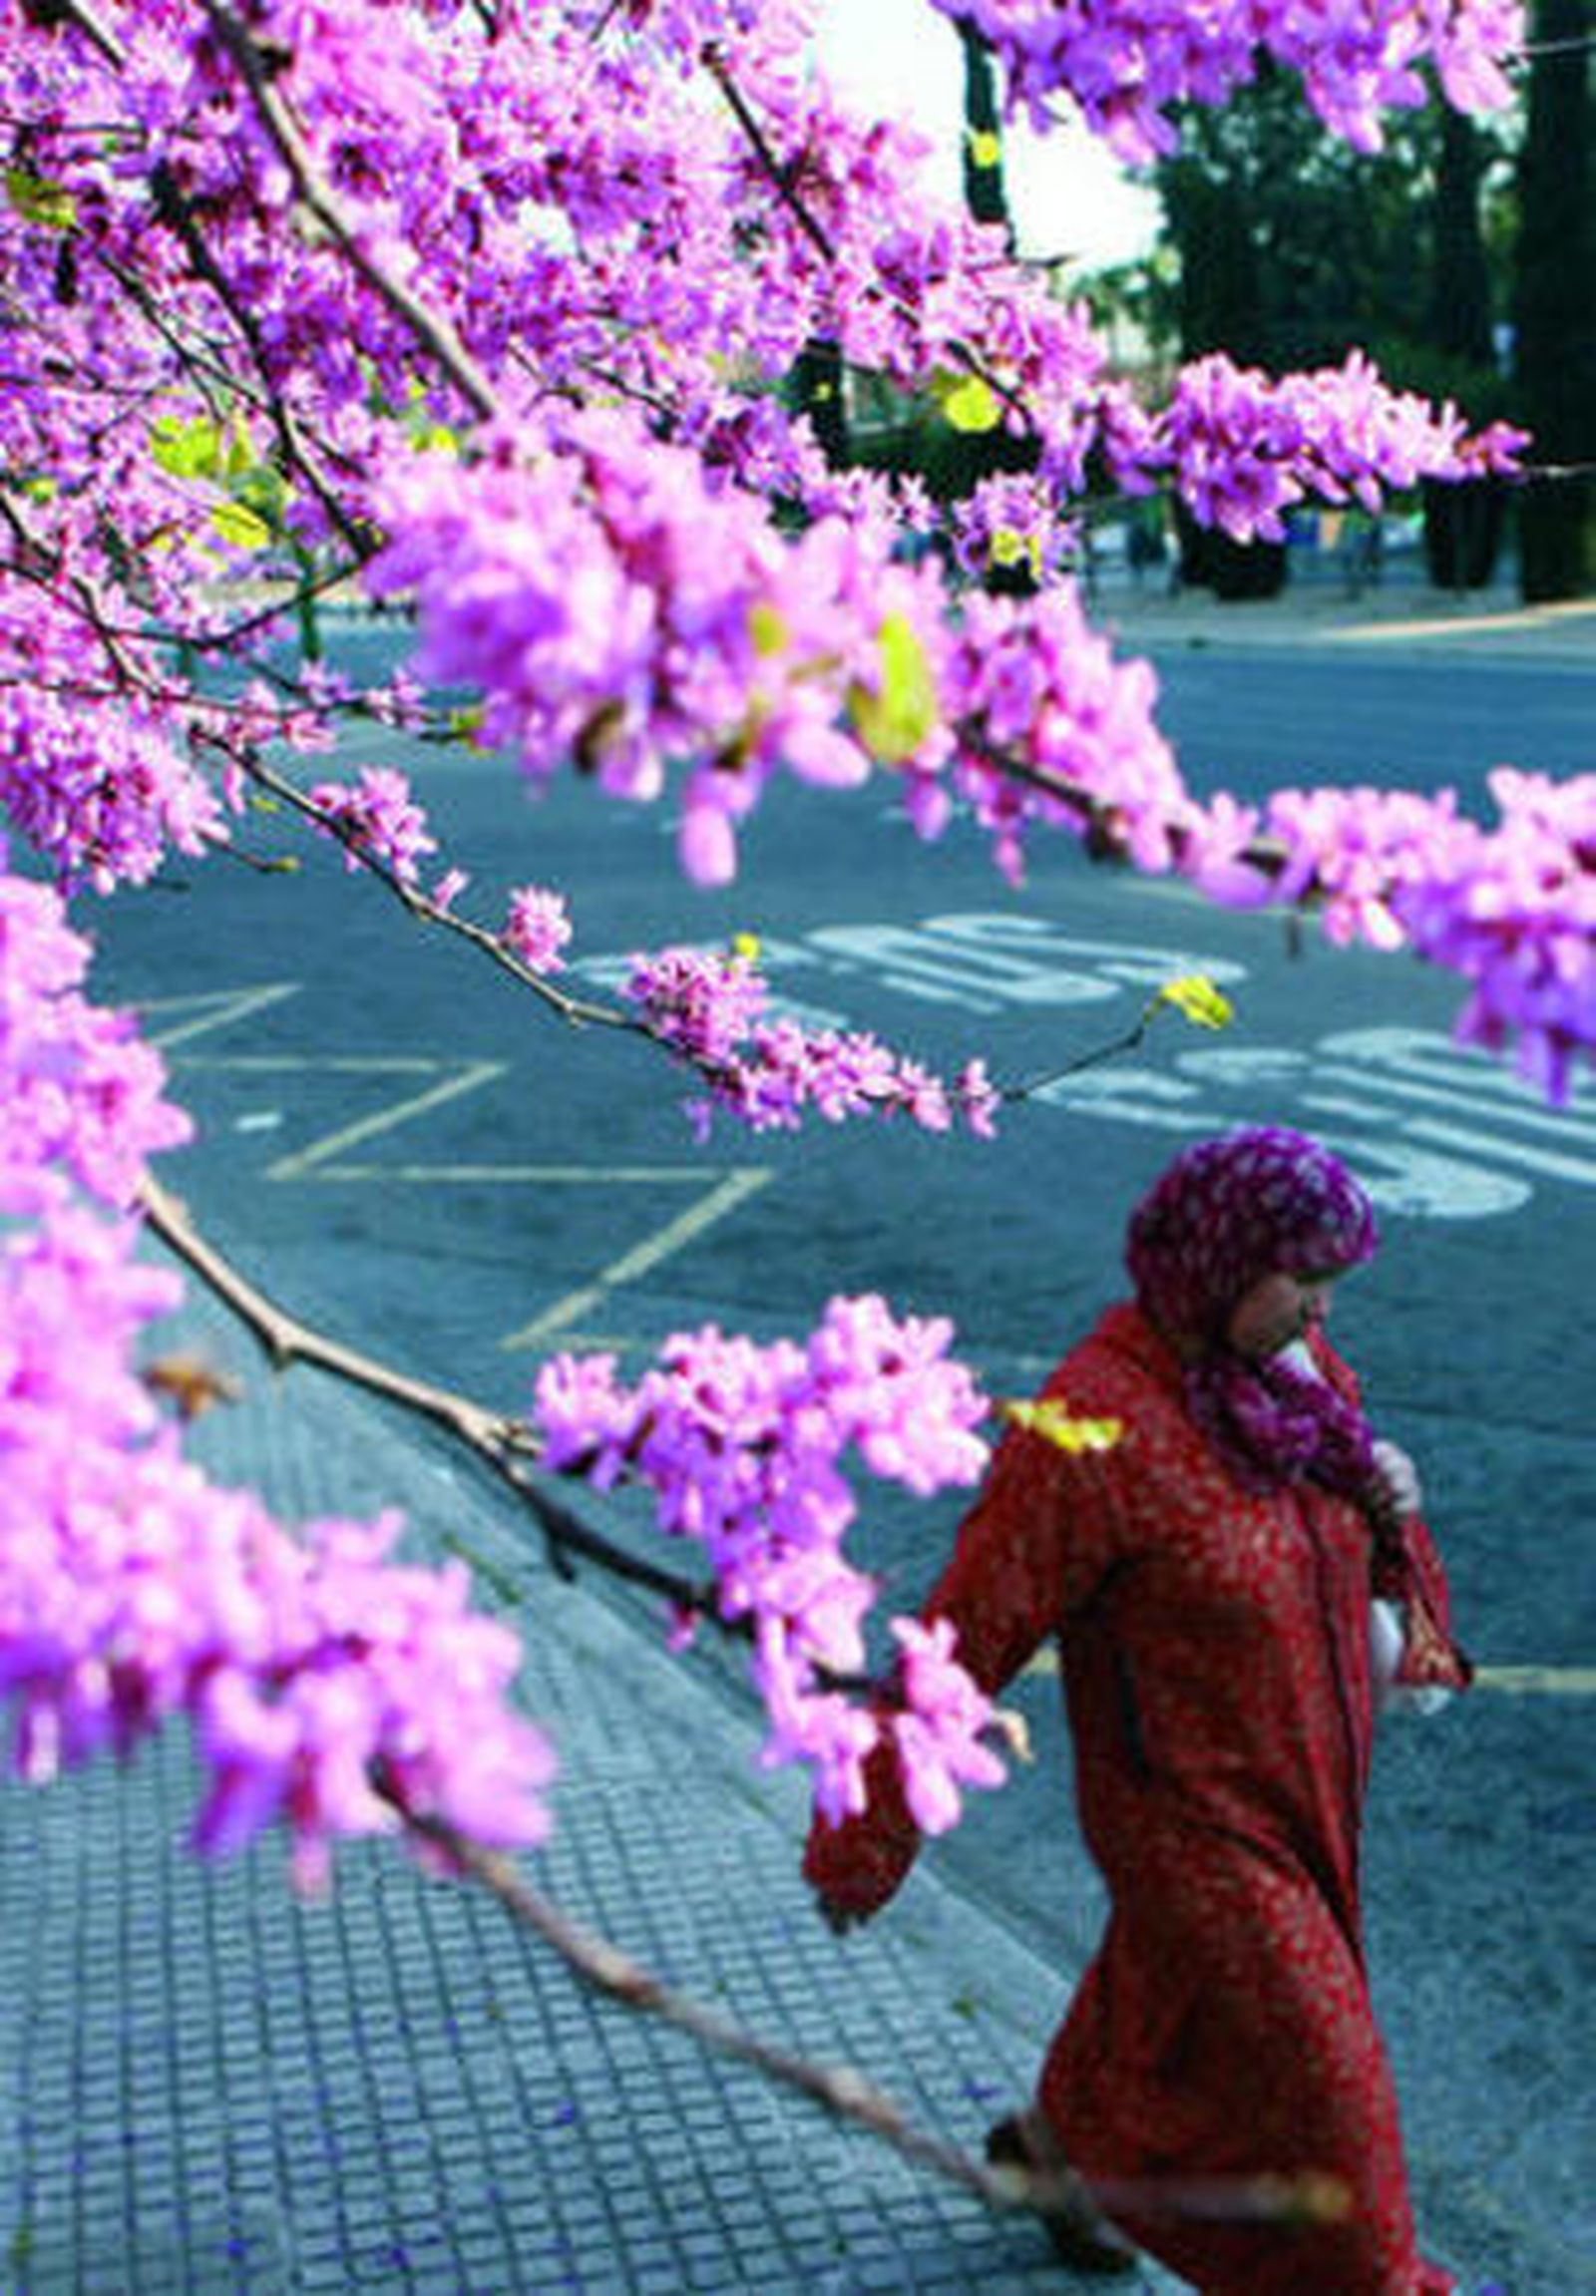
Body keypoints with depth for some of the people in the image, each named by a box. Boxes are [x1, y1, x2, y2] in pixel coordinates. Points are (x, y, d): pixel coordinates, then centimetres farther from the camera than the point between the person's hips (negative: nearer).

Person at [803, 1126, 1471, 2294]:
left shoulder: (1291, 1359, -7)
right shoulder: (1090, 1431, -31)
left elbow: (1343, 1516, 12)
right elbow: (967, 1636, -25)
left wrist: (1391, 1497, -13)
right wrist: (870, 1835, -17)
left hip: (1300, 1777, 8)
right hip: (1190, 1813, -8)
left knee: (1176, 1990, 28)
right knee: (1309, 2076, 2)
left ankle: (1052, 2144, 55)